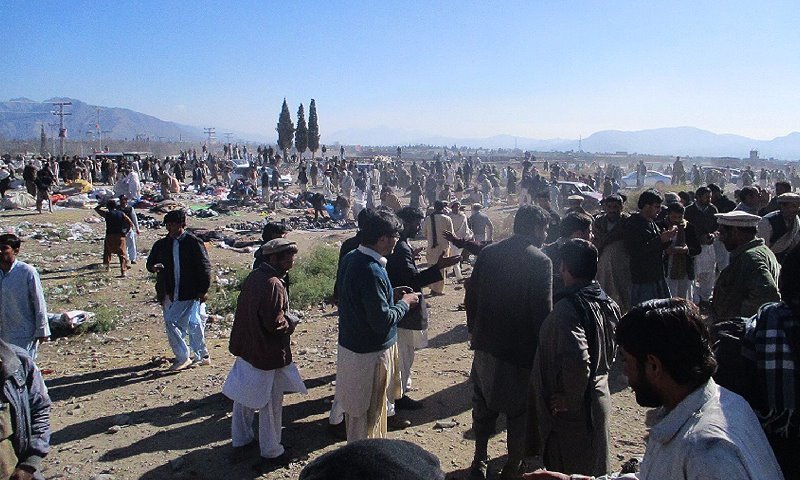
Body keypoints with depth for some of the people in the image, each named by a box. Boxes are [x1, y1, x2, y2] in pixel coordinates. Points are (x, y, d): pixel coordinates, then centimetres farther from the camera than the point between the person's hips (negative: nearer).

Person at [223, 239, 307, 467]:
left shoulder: (253, 277, 2)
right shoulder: (273, 285, -25)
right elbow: (275, 324, -26)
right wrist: (291, 320, -7)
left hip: (246, 348, 9)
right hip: (268, 354, -9)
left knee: (244, 397, 21)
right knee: (270, 404, 7)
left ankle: (240, 439, 38)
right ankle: (271, 451, 22)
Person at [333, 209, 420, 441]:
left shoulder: (350, 258, 2)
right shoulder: (371, 271, -27)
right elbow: (382, 321, -27)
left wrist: (391, 294, 8)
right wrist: (405, 303, -11)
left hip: (350, 344, 9)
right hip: (370, 353, -9)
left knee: (357, 410, 24)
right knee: (369, 414, 8)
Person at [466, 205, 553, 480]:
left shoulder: (488, 253, 0)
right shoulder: (541, 261, -15)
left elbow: (471, 297, 4)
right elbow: (543, 312, -17)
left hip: (485, 344, 5)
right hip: (522, 349, -5)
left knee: (483, 405, 21)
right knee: (519, 411, 12)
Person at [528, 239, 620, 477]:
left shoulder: (568, 308, -27)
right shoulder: (606, 303, 1)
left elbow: (577, 362, -35)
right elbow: (611, 351, 13)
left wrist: (570, 398, -21)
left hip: (572, 412, -8)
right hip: (599, 396, 8)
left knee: (570, 470, 8)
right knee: (594, 467, 24)